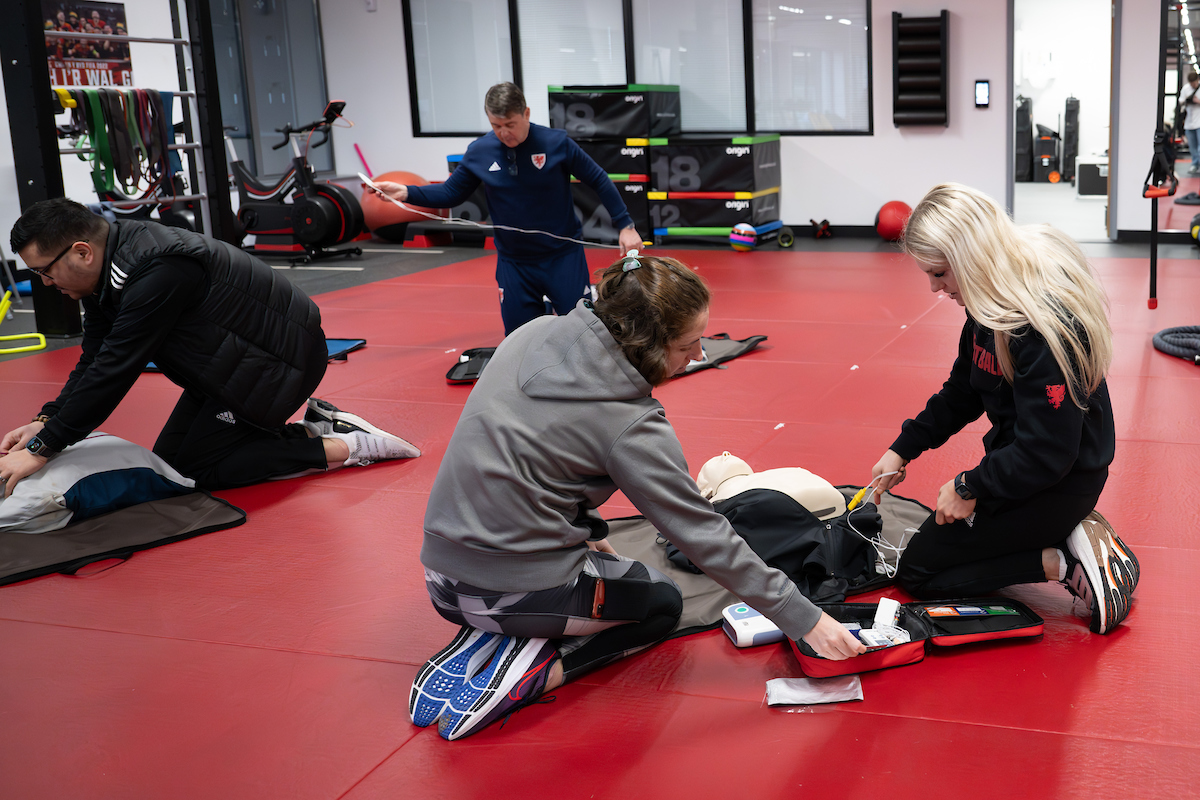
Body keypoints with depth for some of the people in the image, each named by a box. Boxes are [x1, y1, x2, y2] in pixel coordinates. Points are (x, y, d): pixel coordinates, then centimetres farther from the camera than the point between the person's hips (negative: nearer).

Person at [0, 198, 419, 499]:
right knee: (170, 459, 9)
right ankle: (318, 428, 12)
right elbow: (94, 361, 5)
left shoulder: (156, 273, -31)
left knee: (197, 468, -9)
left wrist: (42, 448, -26)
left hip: (282, 357, -10)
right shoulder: (109, 268, 0)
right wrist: (45, 421, -8)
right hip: (234, 360, 10)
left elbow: (114, 370, -31)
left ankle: (345, 446, -5)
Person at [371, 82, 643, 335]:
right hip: (513, 263, 2)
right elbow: (451, 193, 4)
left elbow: (599, 180, -5)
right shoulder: (479, 152, -6)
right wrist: (407, 192, -10)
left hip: (563, 257, -2)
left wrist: (625, 225, -8)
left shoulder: (556, 143, -13)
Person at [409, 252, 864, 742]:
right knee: (662, 603, 19)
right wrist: (805, 619, -9)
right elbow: (704, 536, -16)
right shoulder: (628, 425, -20)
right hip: (521, 590, -6)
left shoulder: (536, 335, -1)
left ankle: (483, 641, 9)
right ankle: (530, 671, -3)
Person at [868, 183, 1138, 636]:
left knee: (917, 573, 0)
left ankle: (1066, 563, -7)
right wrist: (902, 449, 10)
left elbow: (1047, 453, -28)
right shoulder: (995, 307, -1)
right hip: (1023, 461, 10)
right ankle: (1072, 538, 12)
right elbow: (962, 392, 14)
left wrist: (969, 487, -15)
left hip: (1060, 483, -10)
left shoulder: (1044, 324, -30)